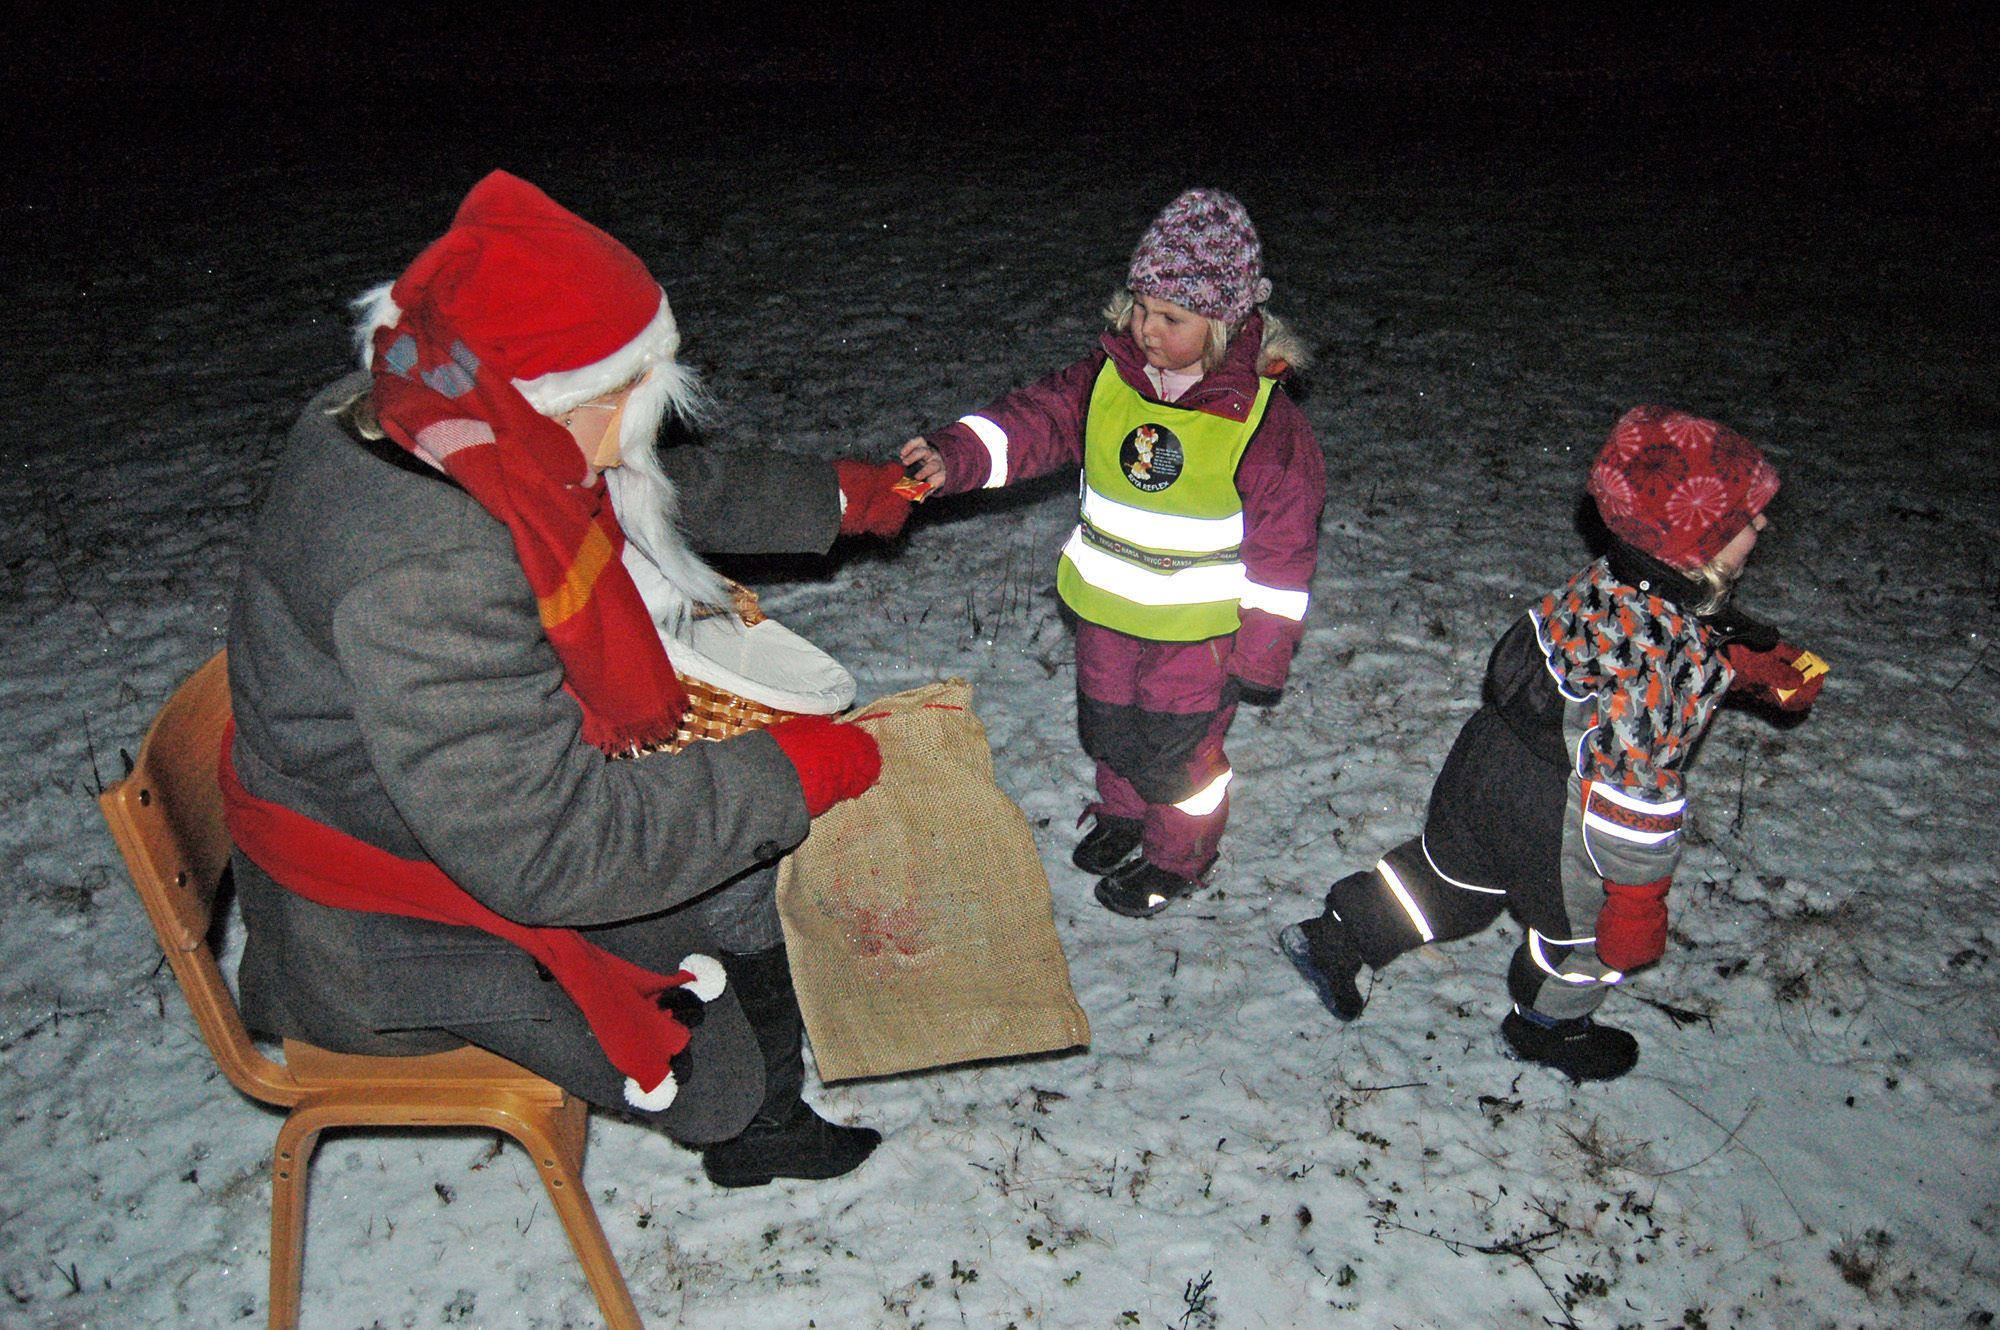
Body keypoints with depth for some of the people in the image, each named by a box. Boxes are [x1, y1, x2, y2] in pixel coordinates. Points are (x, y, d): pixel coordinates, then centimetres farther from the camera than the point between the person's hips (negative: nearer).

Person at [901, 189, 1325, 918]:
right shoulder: (1108, 374, -8)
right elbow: (1038, 419, -5)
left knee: (1175, 748, 11)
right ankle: (1122, 811, 54)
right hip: (1107, 608, 5)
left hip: (1200, 627, -5)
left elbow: (1284, 542, -16)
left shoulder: (1263, 418, -21)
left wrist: (1262, 652, -13)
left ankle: (1176, 858, 39)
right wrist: (954, 456, -24)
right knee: (1107, 723, 24)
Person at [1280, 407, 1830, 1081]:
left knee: (1453, 873, 30)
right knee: (1587, 927, 22)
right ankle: (1547, 1027, 48)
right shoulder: (1662, 649, -35)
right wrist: (1638, 900, -19)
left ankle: (1335, 938, 38)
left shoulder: (1610, 580, -8)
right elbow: (1633, 786, -30)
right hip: (1554, 821, -7)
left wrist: (1766, 667, 8)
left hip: (1489, 763, 7)